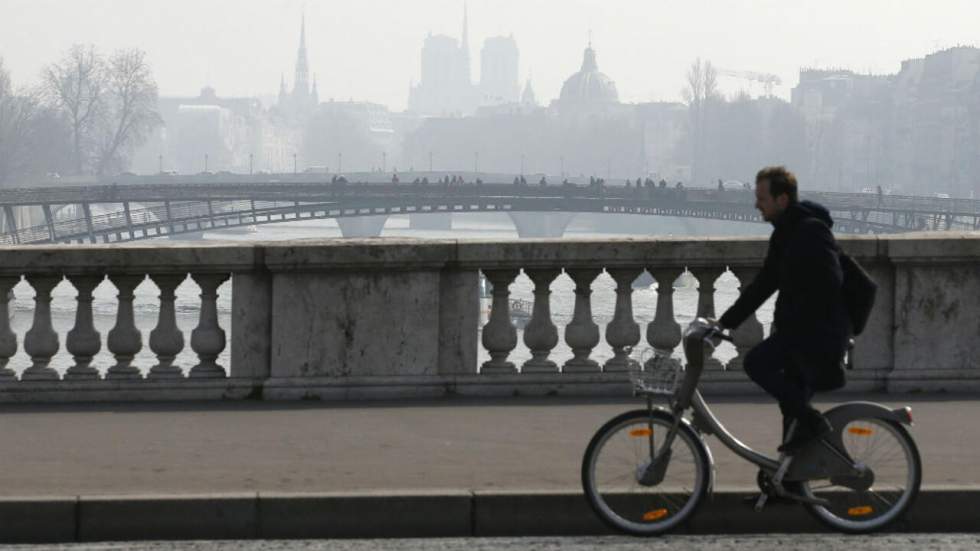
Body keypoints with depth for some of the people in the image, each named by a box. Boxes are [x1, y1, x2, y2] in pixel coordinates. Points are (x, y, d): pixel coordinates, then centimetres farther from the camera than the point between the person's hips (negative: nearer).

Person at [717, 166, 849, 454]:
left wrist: (787, 323, -26)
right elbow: (763, 284, 20)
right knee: (792, 402, 12)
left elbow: (829, 285, -24)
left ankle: (811, 421, -12)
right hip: (799, 328, 10)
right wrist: (726, 321, 16)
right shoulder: (784, 234, 15)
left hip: (820, 330, -10)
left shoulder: (812, 231, -16)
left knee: (757, 362, -20)